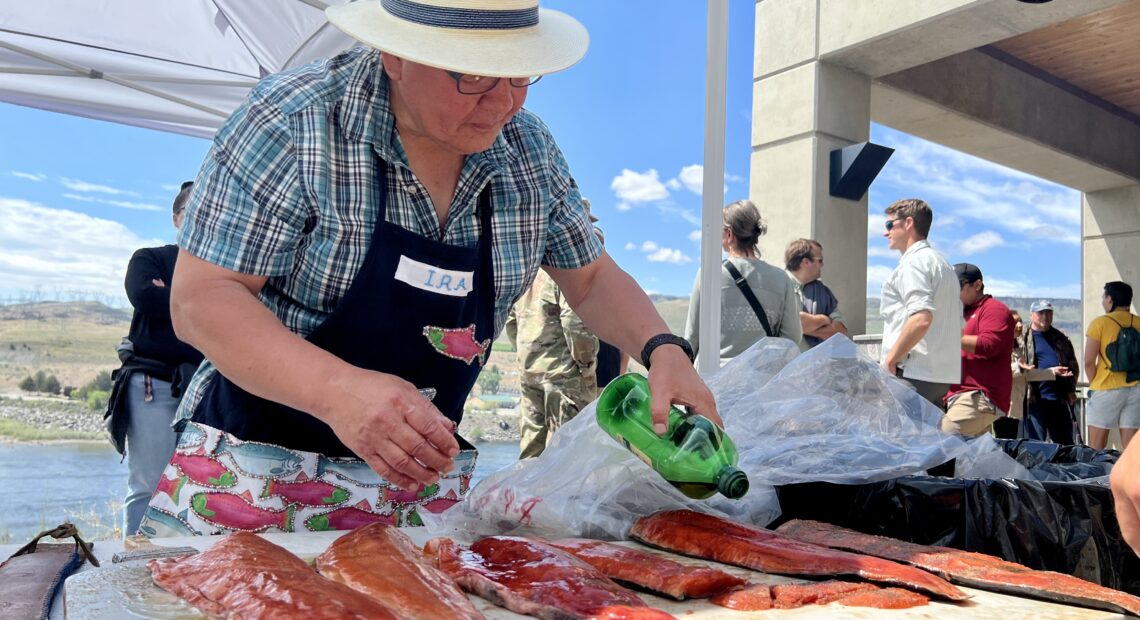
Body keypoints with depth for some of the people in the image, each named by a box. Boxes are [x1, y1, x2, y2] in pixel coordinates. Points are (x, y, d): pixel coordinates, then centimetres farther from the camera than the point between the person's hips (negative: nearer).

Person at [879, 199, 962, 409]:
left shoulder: (913, 262, -8)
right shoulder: (942, 262, 22)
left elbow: (921, 318, -23)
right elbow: (958, 327, 24)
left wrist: (890, 359, -14)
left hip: (912, 375, -10)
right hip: (941, 376, 10)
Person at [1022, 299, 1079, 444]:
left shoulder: (1061, 338, 16)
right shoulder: (1023, 339, -1)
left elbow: (1073, 365, 20)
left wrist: (1071, 389, 8)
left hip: (1060, 400, 5)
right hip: (1035, 400, -5)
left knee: (1066, 444, 12)